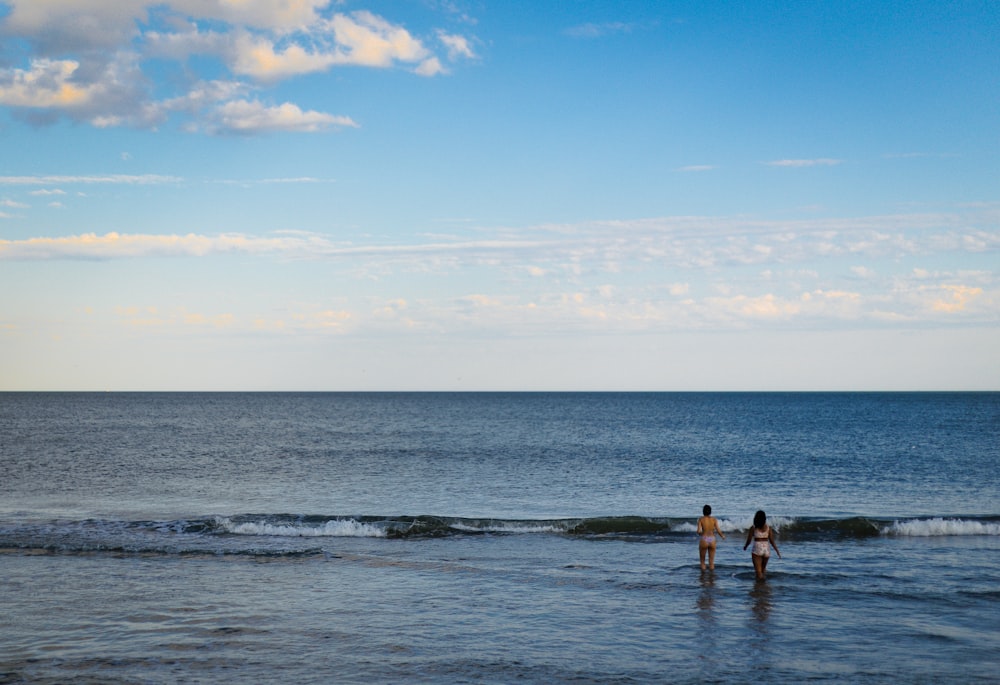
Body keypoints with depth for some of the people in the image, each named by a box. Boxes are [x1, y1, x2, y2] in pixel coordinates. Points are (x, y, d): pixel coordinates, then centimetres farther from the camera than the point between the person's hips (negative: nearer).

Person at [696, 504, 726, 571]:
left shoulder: (701, 519, -5)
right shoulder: (714, 519, -1)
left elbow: (699, 531, -13)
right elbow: (718, 530, -6)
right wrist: (722, 536, 14)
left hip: (703, 540, -2)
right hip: (712, 540, 2)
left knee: (702, 561, 12)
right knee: (711, 561, 10)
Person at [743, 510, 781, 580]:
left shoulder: (753, 528, -6)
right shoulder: (768, 528, -1)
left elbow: (749, 540, -1)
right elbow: (772, 541, -2)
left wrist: (745, 546, 20)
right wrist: (778, 551, 7)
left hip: (757, 550, -3)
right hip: (766, 549, 3)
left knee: (758, 570, -1)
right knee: (763, 568, 23)